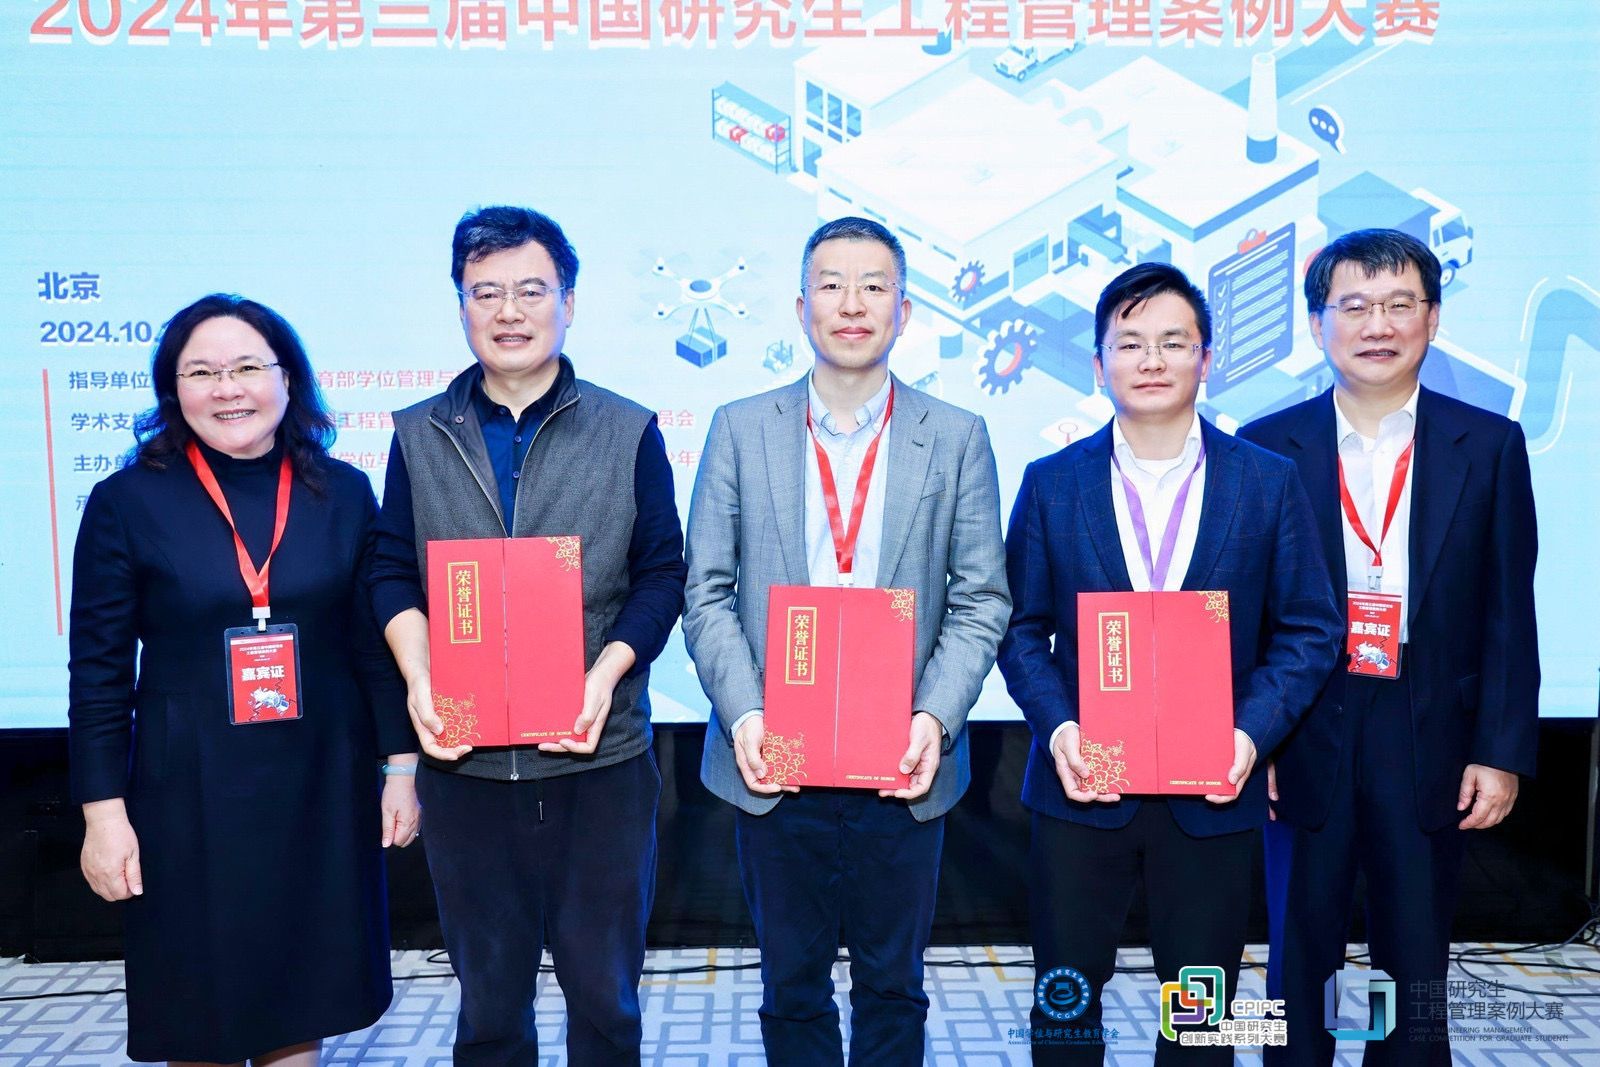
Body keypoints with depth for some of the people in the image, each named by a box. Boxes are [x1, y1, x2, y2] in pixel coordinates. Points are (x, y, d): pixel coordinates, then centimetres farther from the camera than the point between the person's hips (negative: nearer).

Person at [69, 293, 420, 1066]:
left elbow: (378, 644, 4)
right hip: (189, 794, -1)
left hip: (322, 785, 2)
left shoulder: (343, 494, 0)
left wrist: (402, 766, 3)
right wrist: (103, 811, -5)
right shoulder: (127, 502, -4)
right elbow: (99, 672, -2)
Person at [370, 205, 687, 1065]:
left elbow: (661, 576, 0)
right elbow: (393, 572, 7)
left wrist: (605, 675, -15)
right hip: (464, 760, 2)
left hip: (598, 759, -1)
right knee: (486, 989, 16)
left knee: (604, 989, 10)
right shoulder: (419, 436, 7)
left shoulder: (629, 433, 1)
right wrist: (418, 677, -10)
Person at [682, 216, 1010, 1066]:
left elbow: (981, 602, 0)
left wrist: (936, 718, -14)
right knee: (792, 988, 14)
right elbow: (707, 591, 1)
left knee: (892, 987, 15)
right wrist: (743, 713, -12)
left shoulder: (956, 439, 2)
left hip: (902, 767, 0)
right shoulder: (740, 430, 3)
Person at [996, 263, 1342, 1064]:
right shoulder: (1051, 483, 0)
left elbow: (1309, 630, 0)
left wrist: (1253, 732, -14)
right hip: (1082, 787, 0)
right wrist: (1056, 727, -14)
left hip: (1213, 791, 0)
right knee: (1065, 999, 13)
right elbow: (1021, 629, 2)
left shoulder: (1268, 481, 0)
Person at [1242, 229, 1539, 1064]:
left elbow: (1509, 617, 1)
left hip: (1432, 749, 1)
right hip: (1306, 745, 0)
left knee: (1417, 972, 14)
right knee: (1300, 964, 13)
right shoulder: (1266, 446, -1)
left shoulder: (1489, 446, 1)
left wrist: (1502, 753, -3)